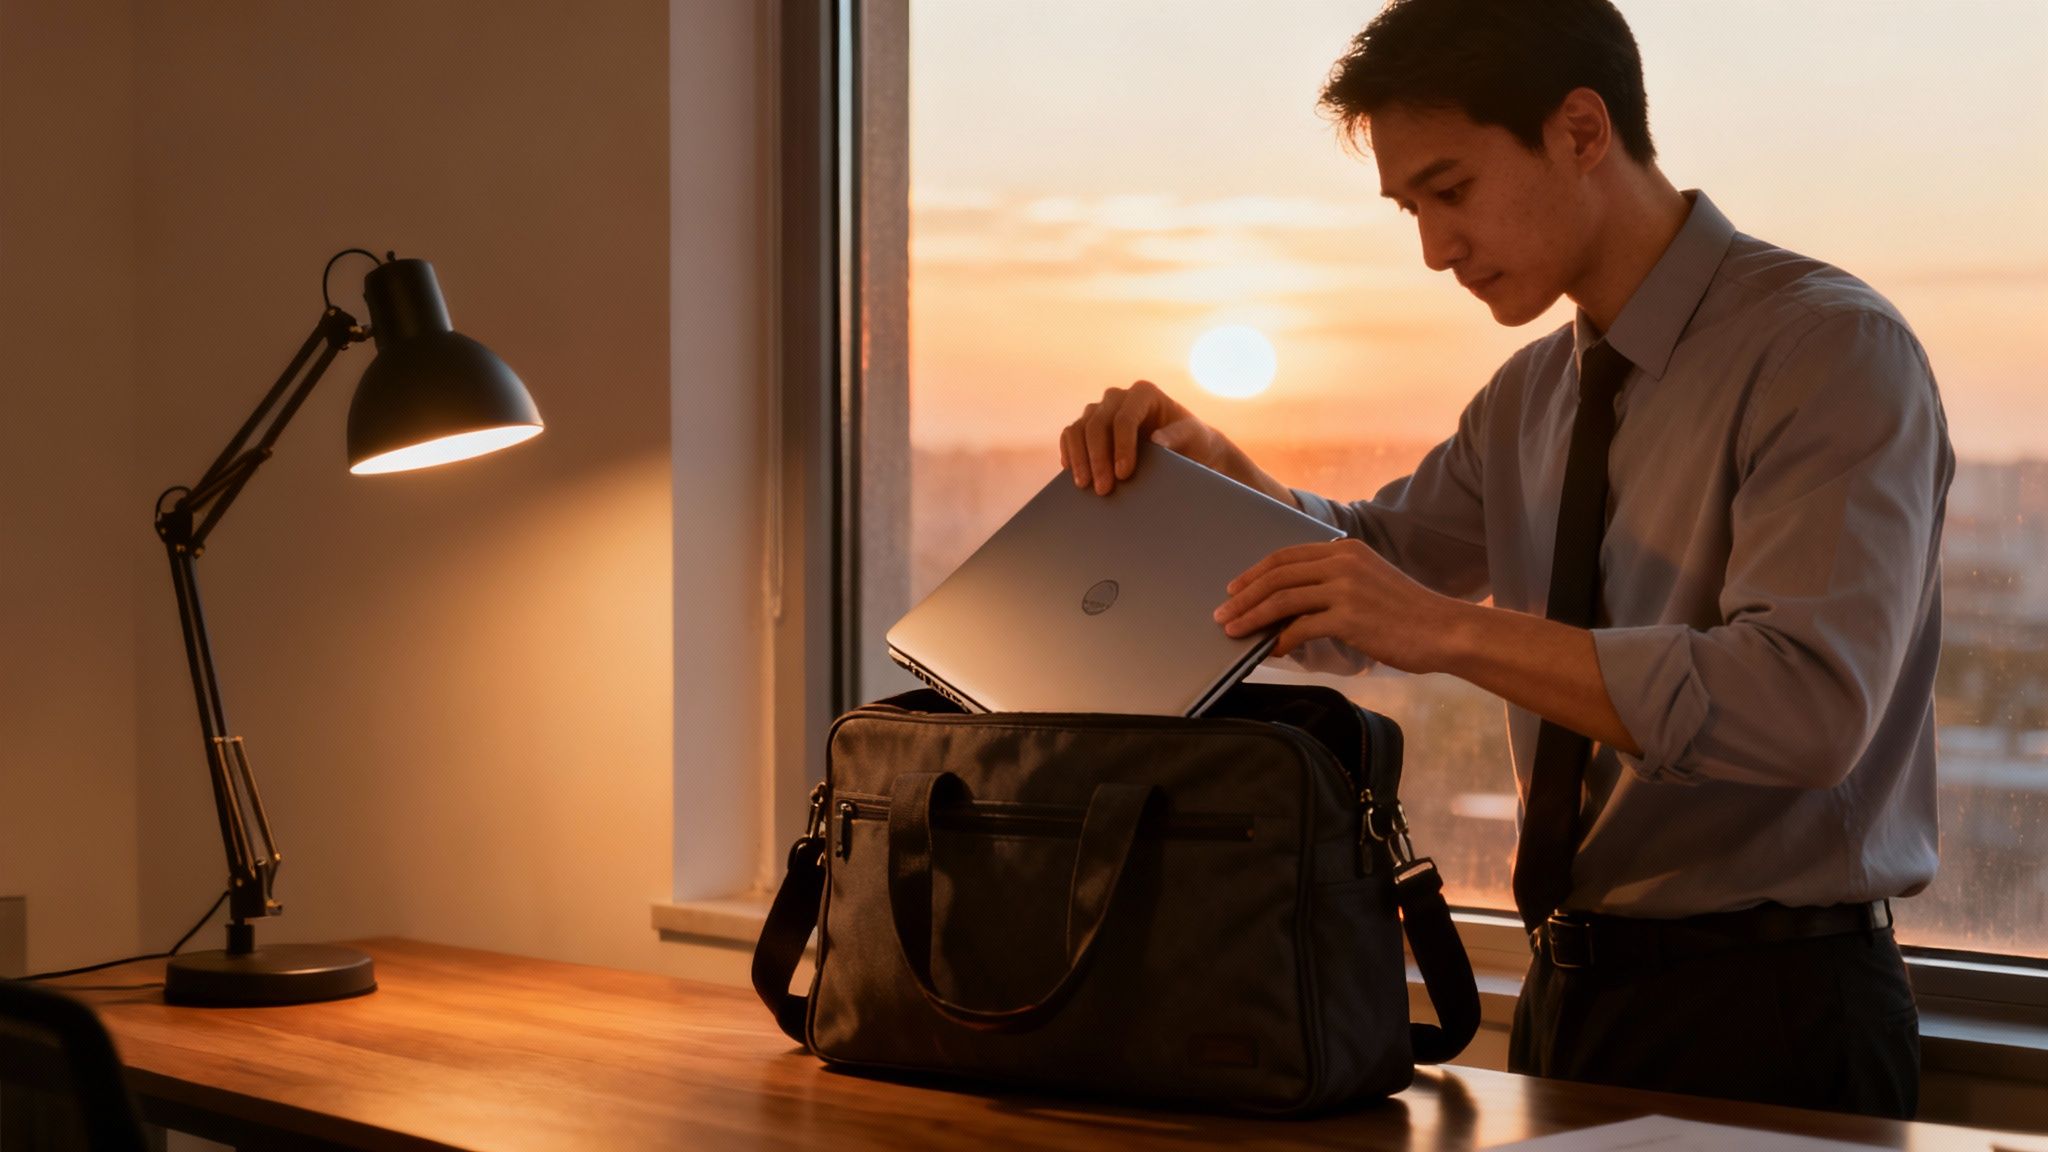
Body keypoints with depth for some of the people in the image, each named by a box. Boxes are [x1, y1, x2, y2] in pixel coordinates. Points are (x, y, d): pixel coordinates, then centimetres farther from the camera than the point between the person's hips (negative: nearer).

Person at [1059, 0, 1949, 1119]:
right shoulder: (1534, 395, 9)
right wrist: (1205, 462, 0)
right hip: (1569, 994, 7)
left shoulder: (1829, 348, -15)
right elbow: (1378, 566, 20)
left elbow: (1806, 701, -26)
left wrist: (1453, 627, -29)